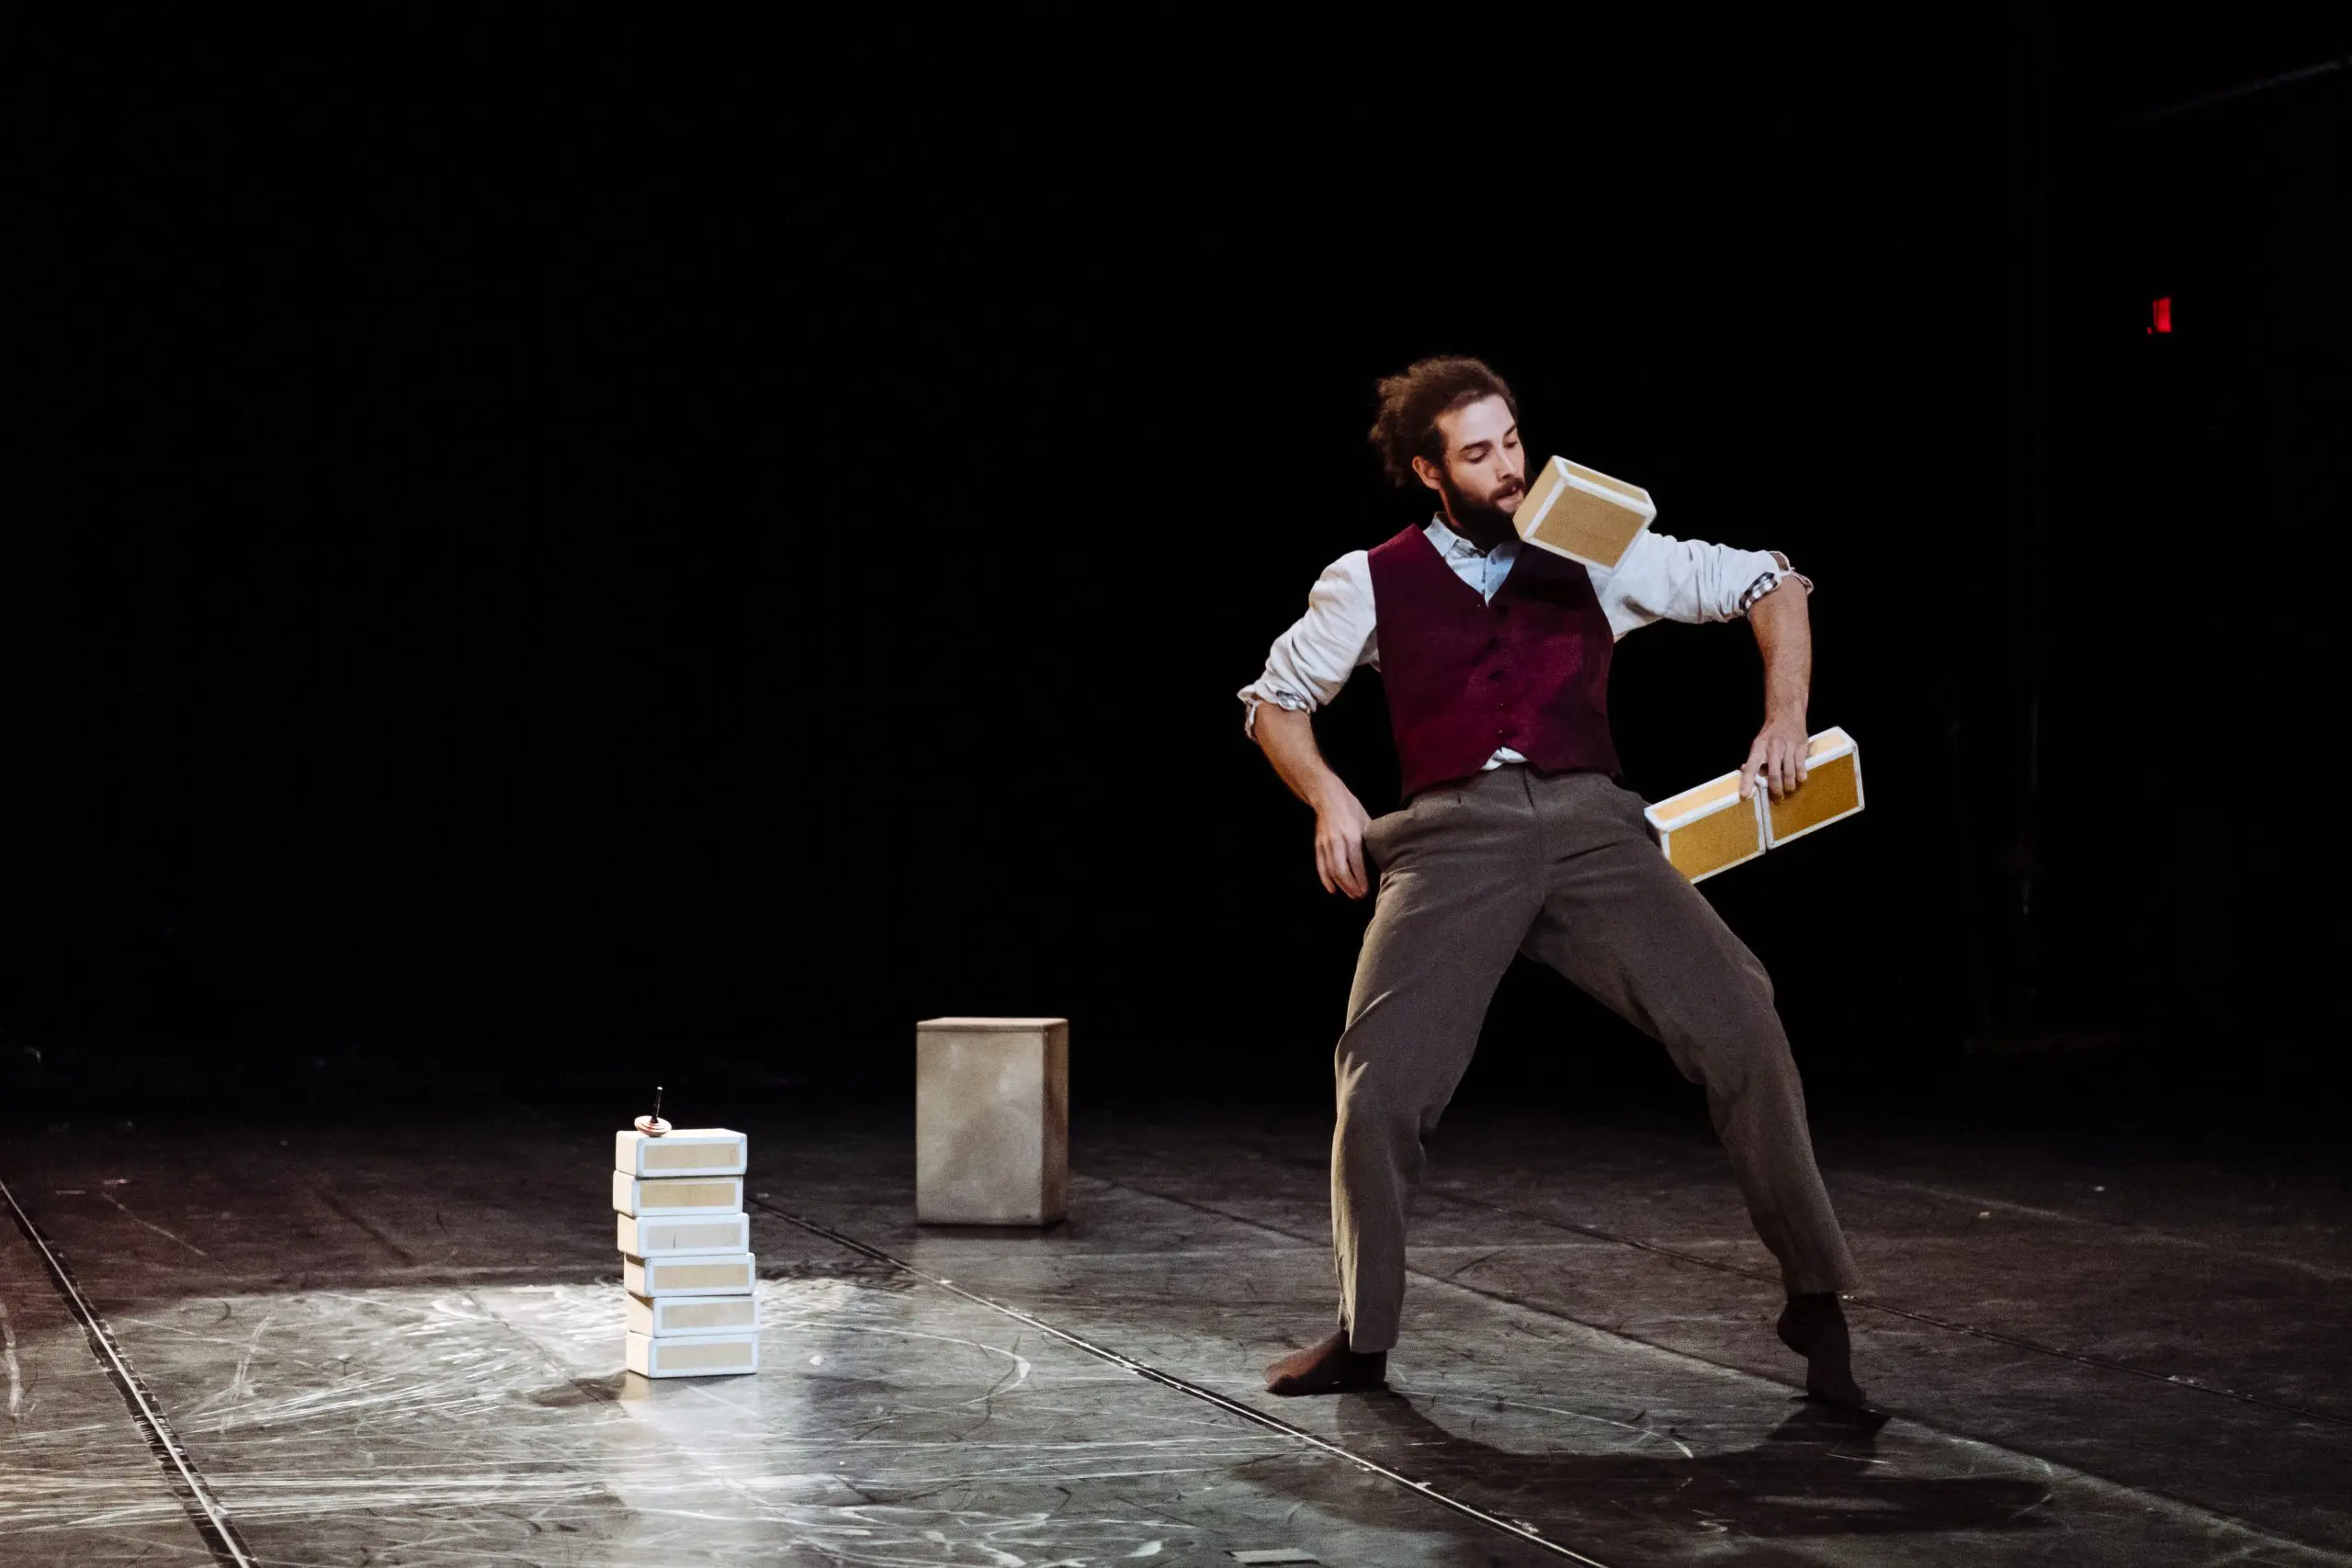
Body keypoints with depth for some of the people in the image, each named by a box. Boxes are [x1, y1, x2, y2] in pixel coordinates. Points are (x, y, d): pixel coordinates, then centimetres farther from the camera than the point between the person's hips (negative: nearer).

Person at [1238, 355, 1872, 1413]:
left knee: (1740, 1021, -19)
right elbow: (1275, 699, 25)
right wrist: (1328, 798, 6)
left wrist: (1785, 717, 3)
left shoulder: (1597, 556, 14)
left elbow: (1770, 586, 18)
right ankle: (1363, 1337, 7)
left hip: (1592, 827, 0)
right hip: (1453, 840, 0)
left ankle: (1816, 1300, -6)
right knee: (1379, 1083, -16)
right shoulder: (1374, 583, 13)